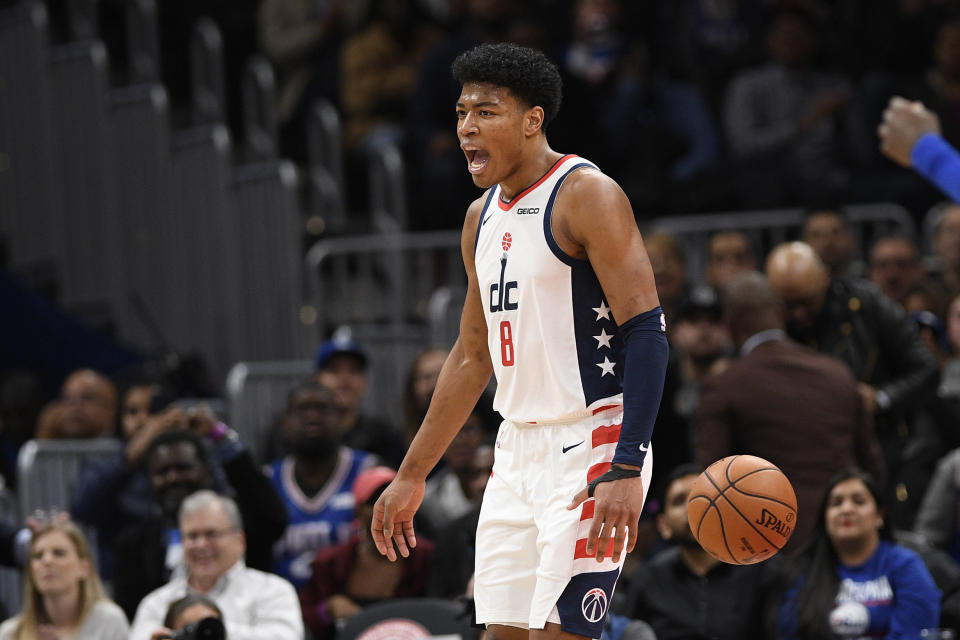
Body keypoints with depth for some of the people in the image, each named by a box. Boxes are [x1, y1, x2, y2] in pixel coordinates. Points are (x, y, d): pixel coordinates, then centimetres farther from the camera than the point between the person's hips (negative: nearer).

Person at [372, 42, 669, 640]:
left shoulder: (587, 195, -12)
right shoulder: (482, 216, 14)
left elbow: (647, 333, -18)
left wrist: (626, 470, -27)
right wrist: (411, 477, 22)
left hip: (591, 445, -8)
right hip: (518, 450, 8)